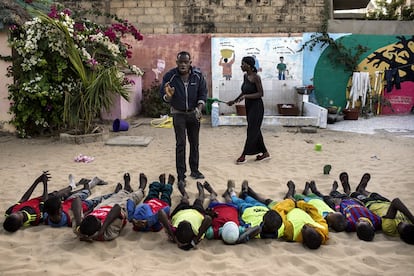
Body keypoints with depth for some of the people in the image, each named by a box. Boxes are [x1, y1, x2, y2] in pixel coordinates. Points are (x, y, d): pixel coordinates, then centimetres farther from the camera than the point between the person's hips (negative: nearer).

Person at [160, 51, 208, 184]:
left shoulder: (198, 75, -9)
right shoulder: (170, 76, -13)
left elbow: (203, 93, -3)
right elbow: (162, 94, -8)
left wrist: (199, 108, -18)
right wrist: (168, 96, -32)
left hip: (194, 113, 2)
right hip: (178, 114, -2)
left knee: (194, 143, 10)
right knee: (180, 144, -4)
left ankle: (194, 170, 24)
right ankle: (181, 175, 3)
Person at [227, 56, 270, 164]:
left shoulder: (256, 77, -16)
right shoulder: (245, 76, 7)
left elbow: (260, 93, -17)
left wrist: (246, 96, -25)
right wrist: (234, 101, 15)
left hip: (256, 107, -9)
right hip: (249, 106, 9)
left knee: (252, 131, -2)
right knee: (255, 131, 13)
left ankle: (244, 156, 3)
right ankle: (265, 152, 23)